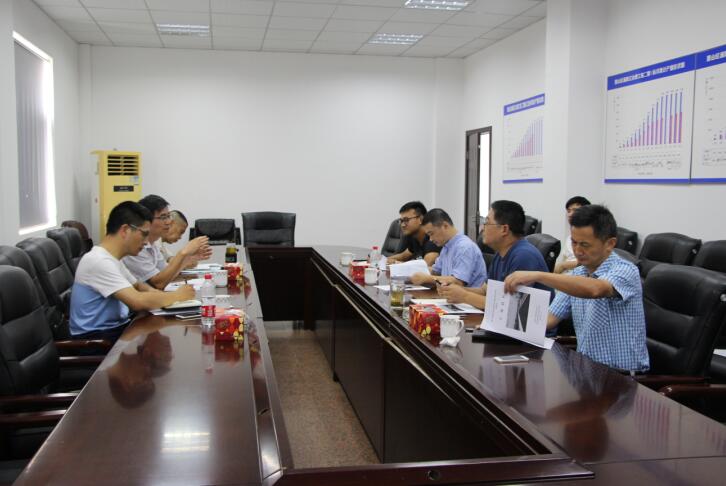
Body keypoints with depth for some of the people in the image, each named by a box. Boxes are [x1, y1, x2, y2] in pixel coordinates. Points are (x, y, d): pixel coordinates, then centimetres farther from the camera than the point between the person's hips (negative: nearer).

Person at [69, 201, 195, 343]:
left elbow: (138, 285, 26)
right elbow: (138, 301, -28)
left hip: (116, 327, 9)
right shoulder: (99, 261, -19)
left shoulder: (112, 259, 11)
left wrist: (154, 293, 2)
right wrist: (177, 295, -14)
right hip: (97, 337, -9)